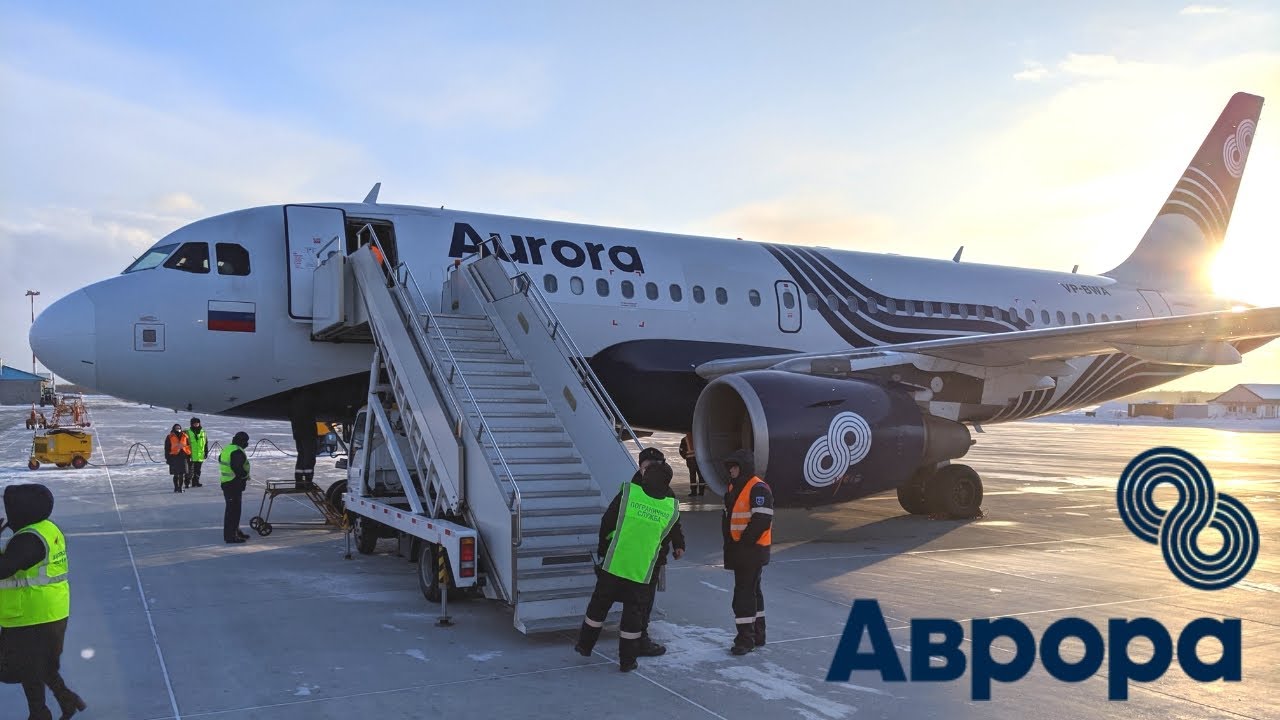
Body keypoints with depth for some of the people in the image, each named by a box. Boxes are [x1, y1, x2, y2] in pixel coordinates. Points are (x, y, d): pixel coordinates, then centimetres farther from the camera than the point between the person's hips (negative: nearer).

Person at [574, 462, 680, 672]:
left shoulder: (627, 493, -10)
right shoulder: (672, 509, -6)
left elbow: (607, 524, -2)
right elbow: (665, 539, 8)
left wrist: (605, 539, 16)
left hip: (613, 564, 0)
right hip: (641, 571, 0)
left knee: (599, 604, 18)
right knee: (633, 613, 12)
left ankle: (585, 645, 32)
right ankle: (627, 660, 17)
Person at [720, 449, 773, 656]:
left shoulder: (758, 489, -17)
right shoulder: (734, 488, 13)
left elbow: (762, 520, -23)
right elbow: (727, 516, 20)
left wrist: (743, 543, -18)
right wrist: (729, 542, 11)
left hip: (752, 549, -9)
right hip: (738, 550, 9)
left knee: (744, 592, -8)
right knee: (752, 591, 17)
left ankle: (746, 637, -3)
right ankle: (757, 634, 27)